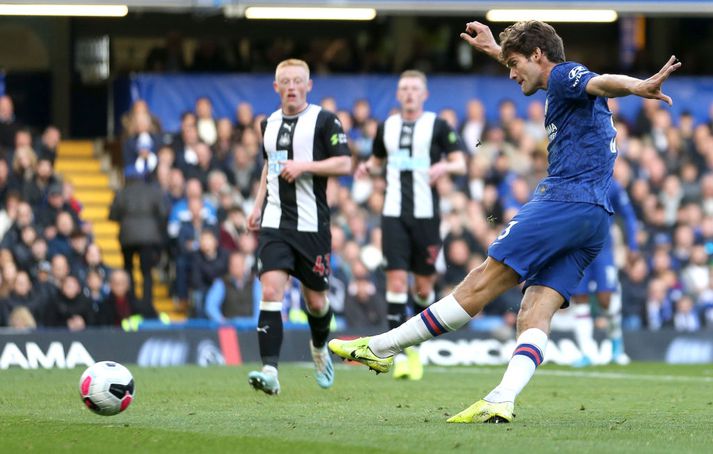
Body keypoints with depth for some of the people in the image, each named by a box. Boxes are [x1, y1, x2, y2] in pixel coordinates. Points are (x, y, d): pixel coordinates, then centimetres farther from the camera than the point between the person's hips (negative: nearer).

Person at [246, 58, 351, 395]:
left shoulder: (323, 120, -2)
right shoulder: (269, 124, 14)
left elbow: (344, 164, -8)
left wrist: (304, 165, -18)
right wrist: (258, 205, 20)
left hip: (312, 225, -3)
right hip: (274, 224, 3)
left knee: (315, 301, 7)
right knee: (271, 292, -15)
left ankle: (319, 348, 41)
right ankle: (270, 372, -22)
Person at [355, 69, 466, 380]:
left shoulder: (438, 126, 2)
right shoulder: (386, 127, 12)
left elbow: (461, 164, 0)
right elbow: (377, 160, 27)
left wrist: (444, 166, -22)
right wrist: (367, 167, 4)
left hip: (426, 214, -1)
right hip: (394, 214, 2)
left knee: (424, 286, 4)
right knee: (396, 280, -10)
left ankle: (414, 346, 27)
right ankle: (399, 355, -10)